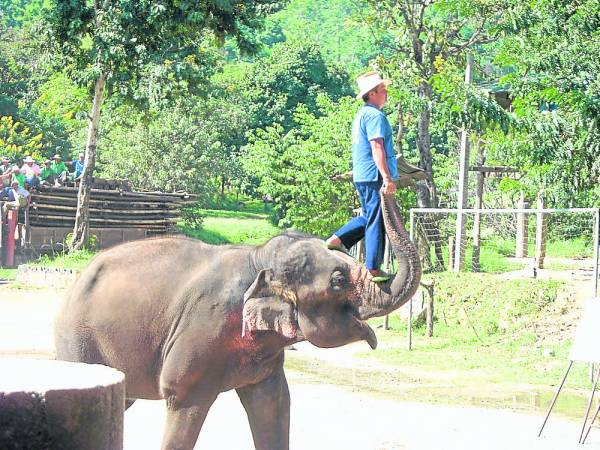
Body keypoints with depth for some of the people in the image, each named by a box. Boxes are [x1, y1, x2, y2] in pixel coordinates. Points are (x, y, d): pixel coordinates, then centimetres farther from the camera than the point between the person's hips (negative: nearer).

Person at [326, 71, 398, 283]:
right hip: (374, 176, -10)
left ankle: (337, 240, 14)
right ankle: (373, 269, -2)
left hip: (362, 176, 10)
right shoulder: (375, 115, -13)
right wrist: (387, 178, -26)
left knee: (368, 217, 21)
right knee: (376, 223, -5)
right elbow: (377, 147, -22)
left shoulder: (361, 115, 19)